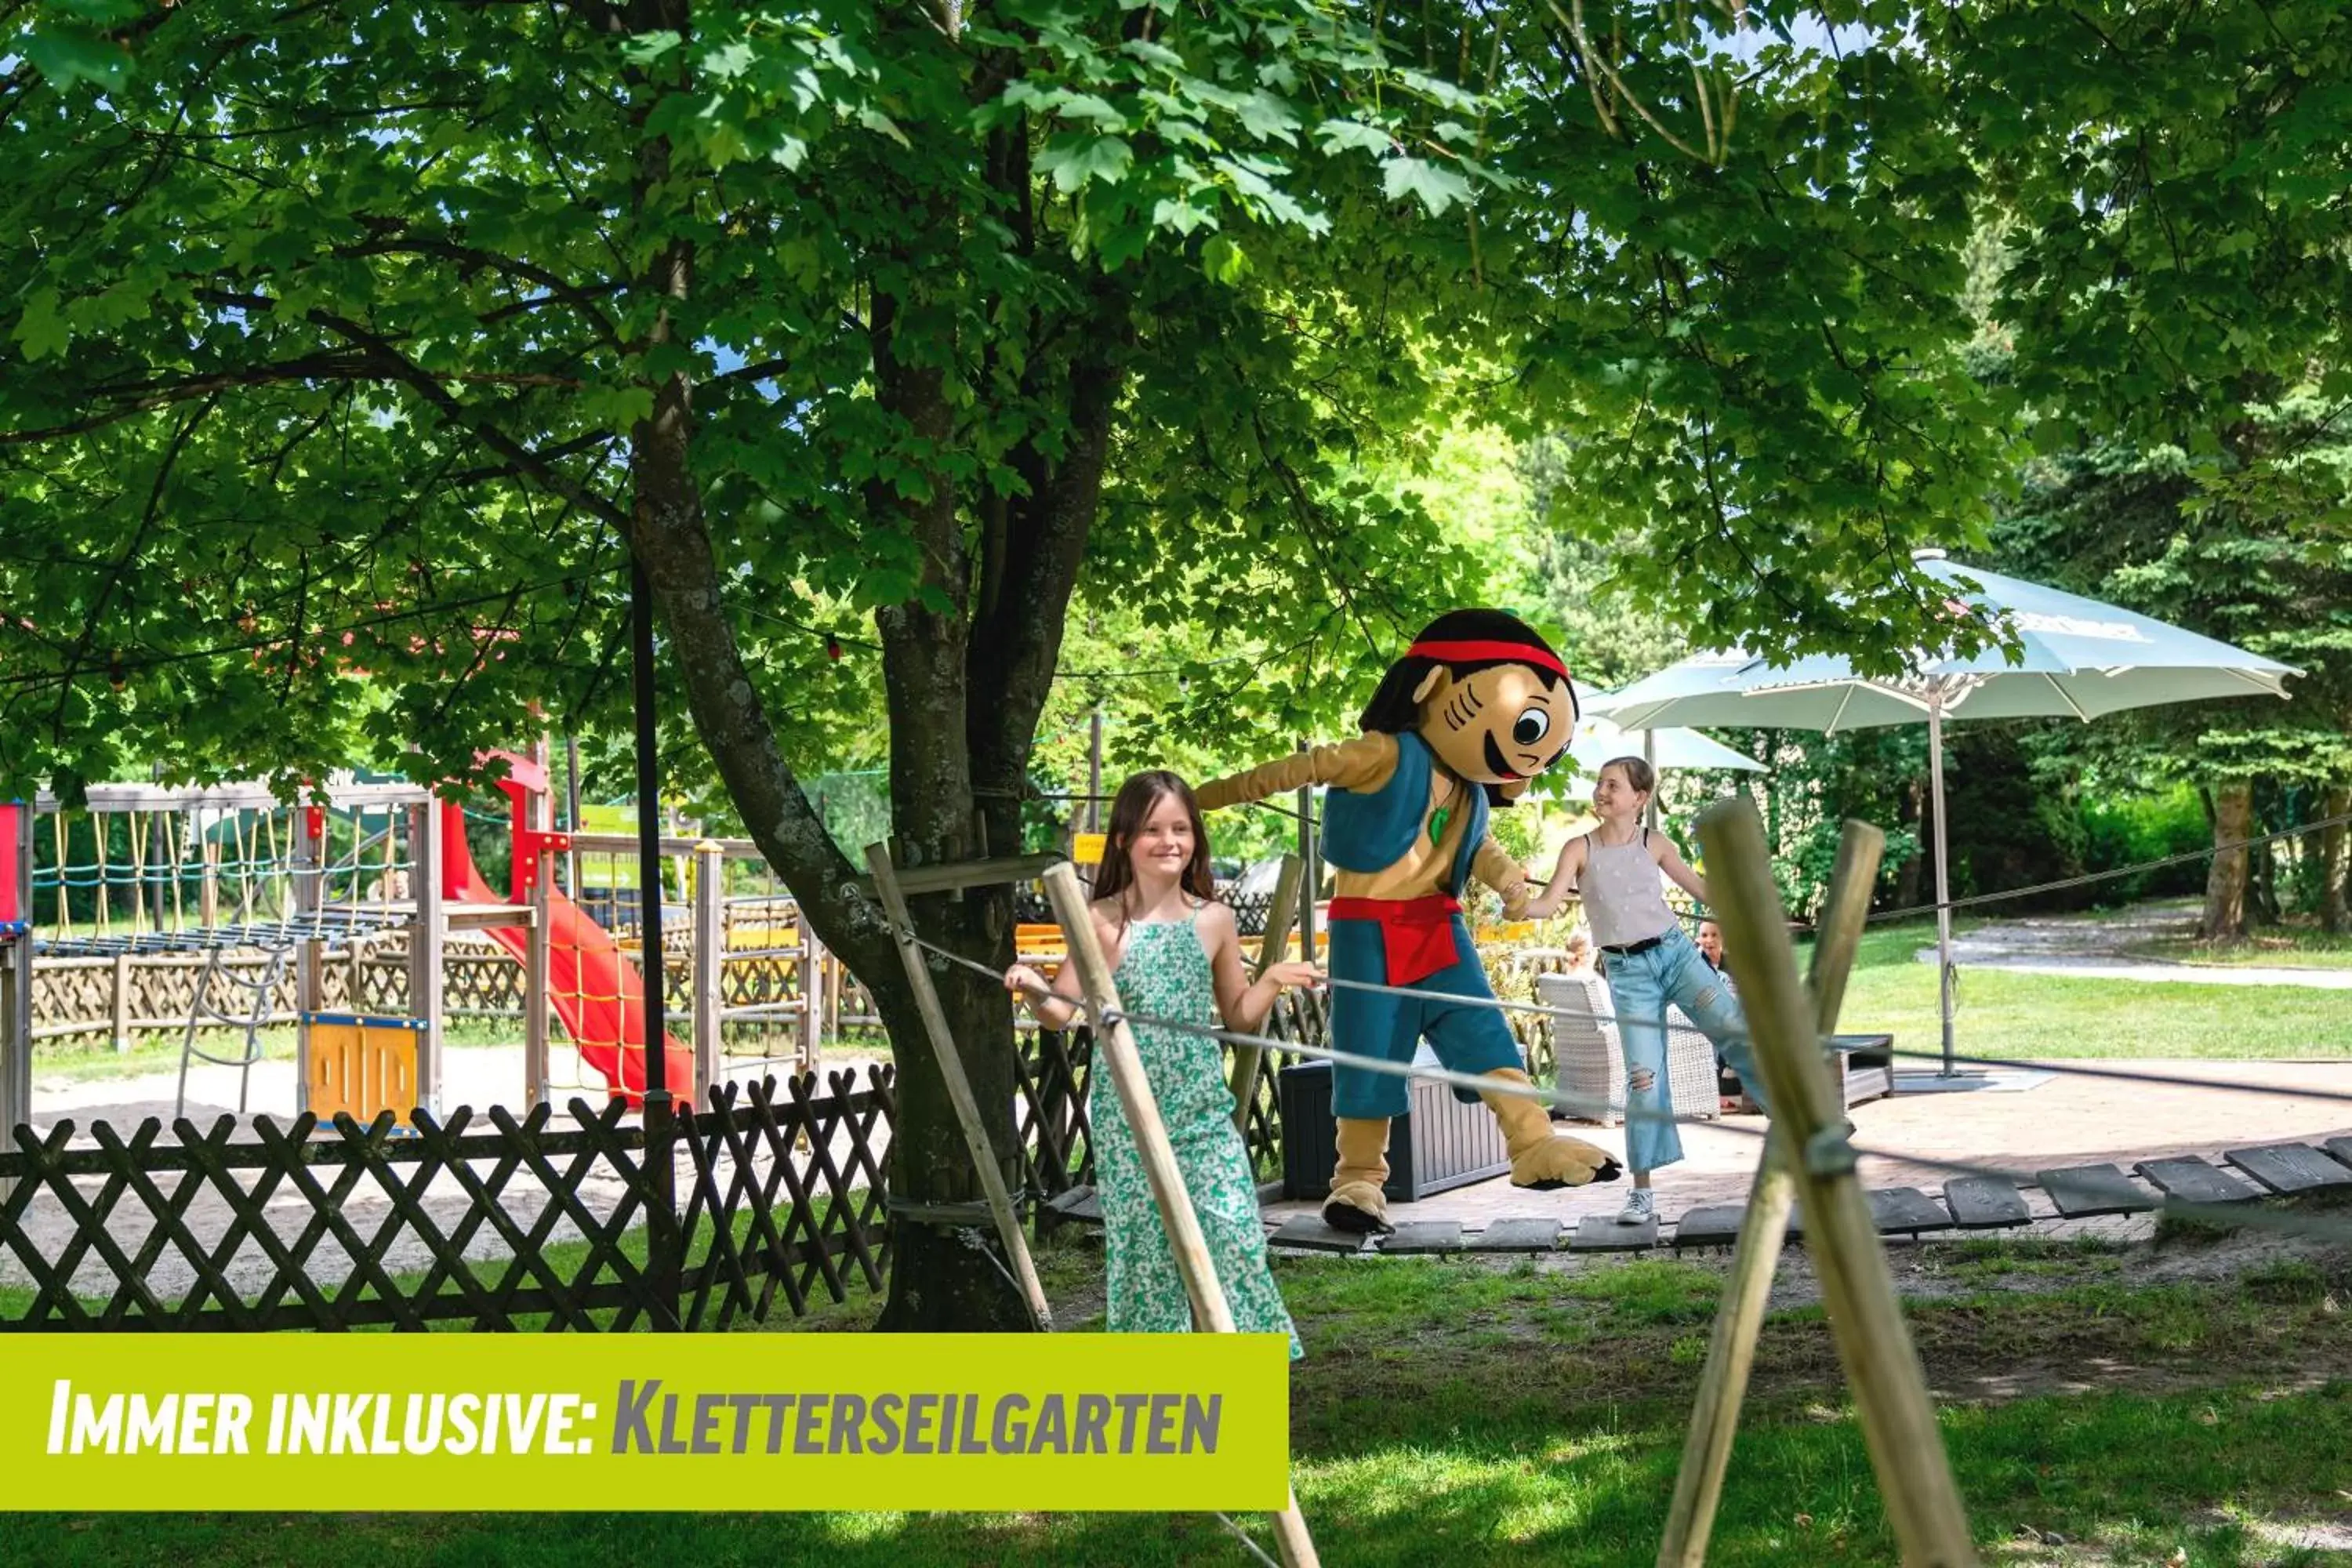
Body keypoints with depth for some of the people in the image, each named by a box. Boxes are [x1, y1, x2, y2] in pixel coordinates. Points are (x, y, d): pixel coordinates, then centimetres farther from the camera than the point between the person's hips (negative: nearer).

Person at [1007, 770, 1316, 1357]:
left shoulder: (1213, 920, 4)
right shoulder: (1104, 922, -4)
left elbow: (1238, 1016, 14)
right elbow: (1062, 1010, -4)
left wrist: (1273, 981, -4)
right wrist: (1034, 990, -24)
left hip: (1203, 1108, 2)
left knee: (1232, 1230, -6)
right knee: (1144, 1239, 3)